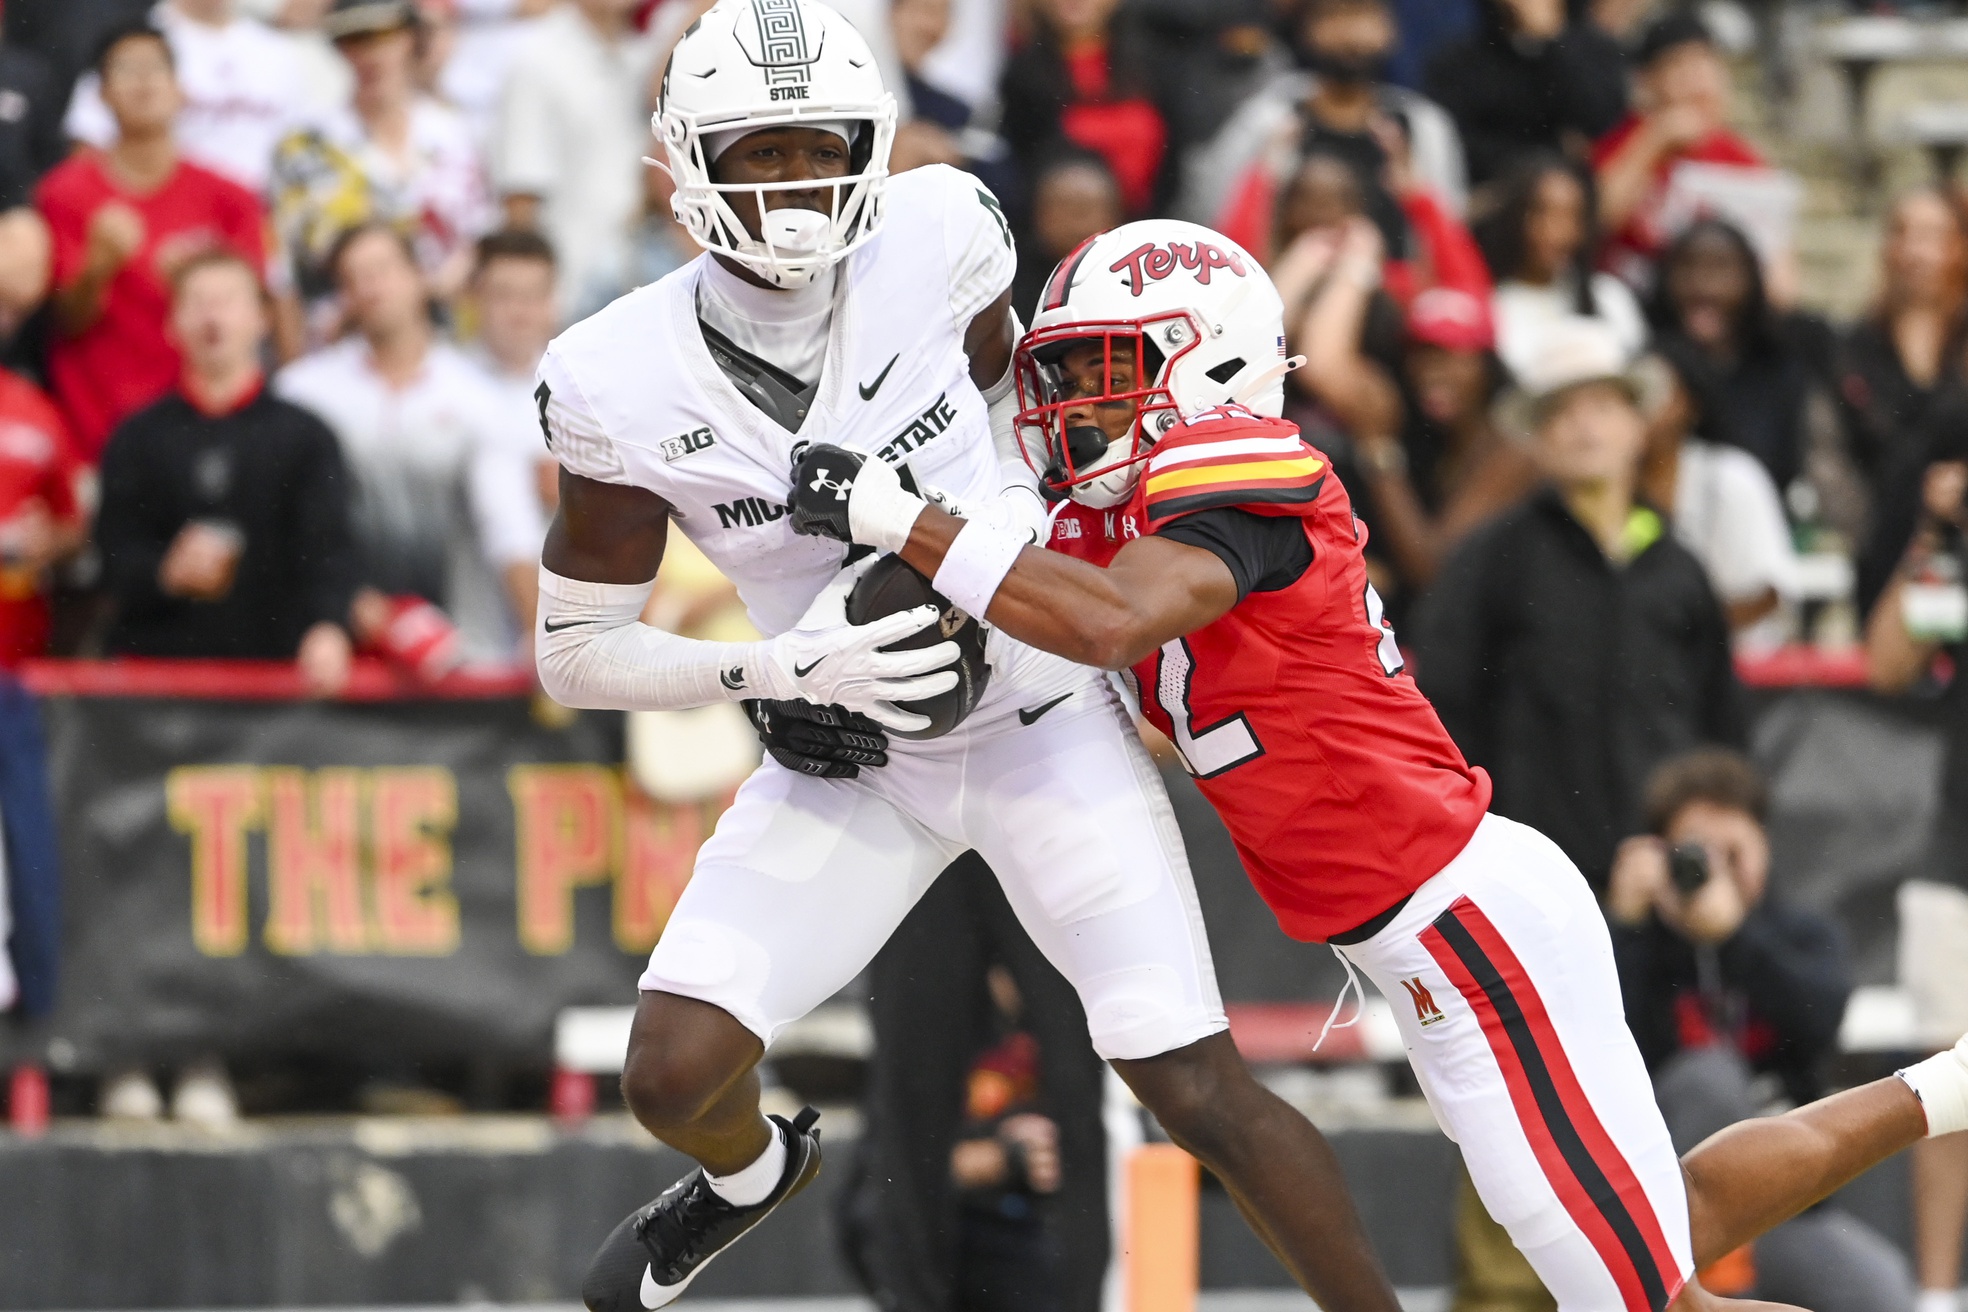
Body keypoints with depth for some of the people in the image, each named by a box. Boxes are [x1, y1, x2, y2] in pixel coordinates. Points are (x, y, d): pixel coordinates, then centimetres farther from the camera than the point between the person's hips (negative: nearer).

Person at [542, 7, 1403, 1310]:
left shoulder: (934, 242, -16)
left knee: (1198, 1090, -9)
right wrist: (784, 669, -23)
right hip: (848, 758, 1)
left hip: (1042, 717, -1)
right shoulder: (625, 385, -16)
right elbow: (576, 652, -9)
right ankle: (748, 1171, 31)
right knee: (674, 1073, -7)